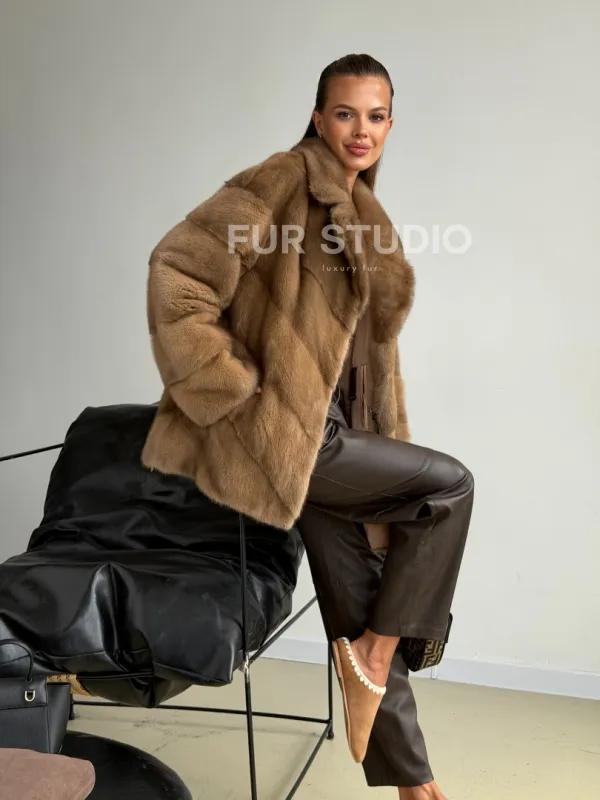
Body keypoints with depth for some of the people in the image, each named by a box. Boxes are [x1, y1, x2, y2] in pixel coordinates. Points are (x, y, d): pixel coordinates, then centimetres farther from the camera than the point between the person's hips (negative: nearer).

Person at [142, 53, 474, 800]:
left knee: (361, 612, 10)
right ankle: (375, 653, 4)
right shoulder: (280, 181, -9)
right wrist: (233, 389, -16)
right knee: (450, 485, -10)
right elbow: (178, 270, -17)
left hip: (327, 431, 7)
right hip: (276, 430, -7)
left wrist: (387, 450, 18)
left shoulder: (365, 214, 17)